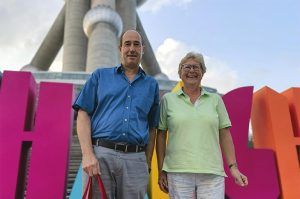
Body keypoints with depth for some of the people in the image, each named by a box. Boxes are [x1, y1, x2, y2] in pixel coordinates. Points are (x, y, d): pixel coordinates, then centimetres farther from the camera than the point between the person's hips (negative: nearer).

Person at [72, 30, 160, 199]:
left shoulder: (151, 84, 16)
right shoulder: (100, 76, 12)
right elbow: (83, 115, 3)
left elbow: (152, 128, 15)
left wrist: (147, 165, 9)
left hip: (136, 159, 2)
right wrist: (87, 154, -8)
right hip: (100, 155, -1)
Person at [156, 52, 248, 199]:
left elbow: (225, 136, 9)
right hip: (178, 172, 0)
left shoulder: (215, 100, 9)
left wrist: (233, 167, 2)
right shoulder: (168, 99, 5)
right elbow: (161, 137, 6)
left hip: (212, 173, 1)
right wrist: (161, 171, 4)